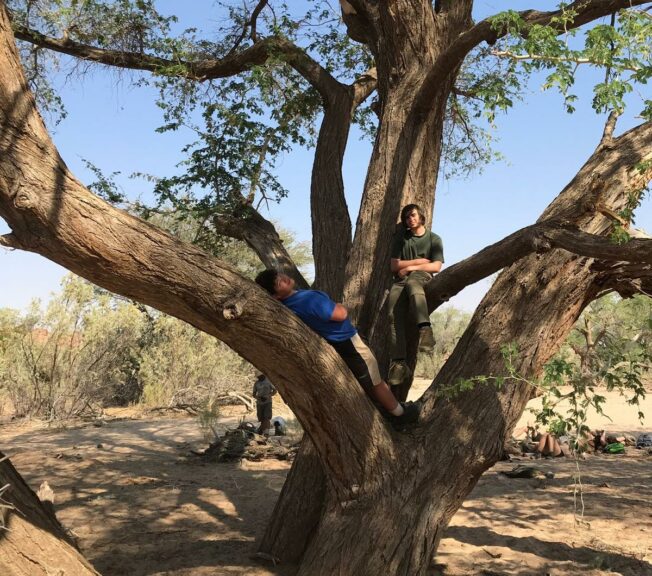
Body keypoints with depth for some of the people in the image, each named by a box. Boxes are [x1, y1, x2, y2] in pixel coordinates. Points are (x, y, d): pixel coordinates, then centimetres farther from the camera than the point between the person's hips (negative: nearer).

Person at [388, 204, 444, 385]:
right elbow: (394, 266, 10)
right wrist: (419, 261, 3)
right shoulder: (401, 238, 20)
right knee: (394, 316, -25)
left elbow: (436, 267, 1)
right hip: (401, 280, 3)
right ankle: (398, 362, -32)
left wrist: (410, 267, -6)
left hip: (422, 276, -3)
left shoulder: (434, 239, 14)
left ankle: (425, 328, -61)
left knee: (412, 283, -43)